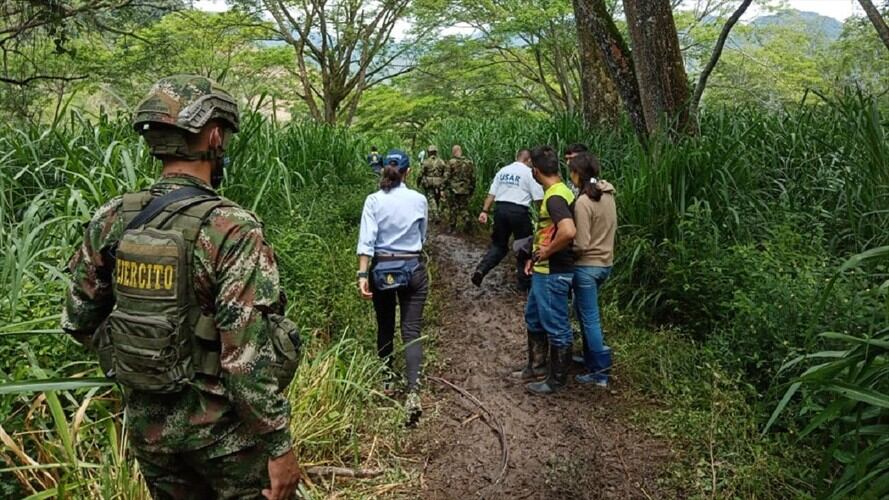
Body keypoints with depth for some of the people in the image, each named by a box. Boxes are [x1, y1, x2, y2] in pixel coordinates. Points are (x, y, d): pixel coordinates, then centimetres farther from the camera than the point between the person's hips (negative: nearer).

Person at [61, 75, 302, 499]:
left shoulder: (111, 220, -4)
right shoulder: (232, 229, -22)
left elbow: (79, 320, 5)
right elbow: (249, 355, -25)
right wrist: (279, 446, -17)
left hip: (147, 423, 6)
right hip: (222, 427, -5)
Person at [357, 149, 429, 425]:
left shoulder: (374, 200, -6)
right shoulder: (419, 200, -3)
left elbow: (366, 240, -14)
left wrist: (363, 274, -14)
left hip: (382, 269, 0)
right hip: (413, 268, 0)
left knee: (385, 327, 17)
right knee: (412, 330, -2)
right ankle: (413, 392, -17)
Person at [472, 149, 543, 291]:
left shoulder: (503, 171, 12)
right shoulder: (529, 173, -2)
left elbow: (491, 194, 9)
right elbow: (539, 198, -8)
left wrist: (484, 211, 9)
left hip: (500, 208, 5)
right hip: (519, 211, -5)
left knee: (499, 244, 17)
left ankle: (481, 270, -2)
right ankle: (524, 282, 17)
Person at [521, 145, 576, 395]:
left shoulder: (555, 197, -22)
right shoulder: (557, 192, 10)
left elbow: (568, 232, -37)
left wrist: (546, 252, -23)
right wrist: (536, 257, 14)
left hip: (553, 274, -11)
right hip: (544, 271, 11)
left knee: (556, 327, 3)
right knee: (533, 318, 23)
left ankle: (557, 380, 18)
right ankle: (535, 366, 39)